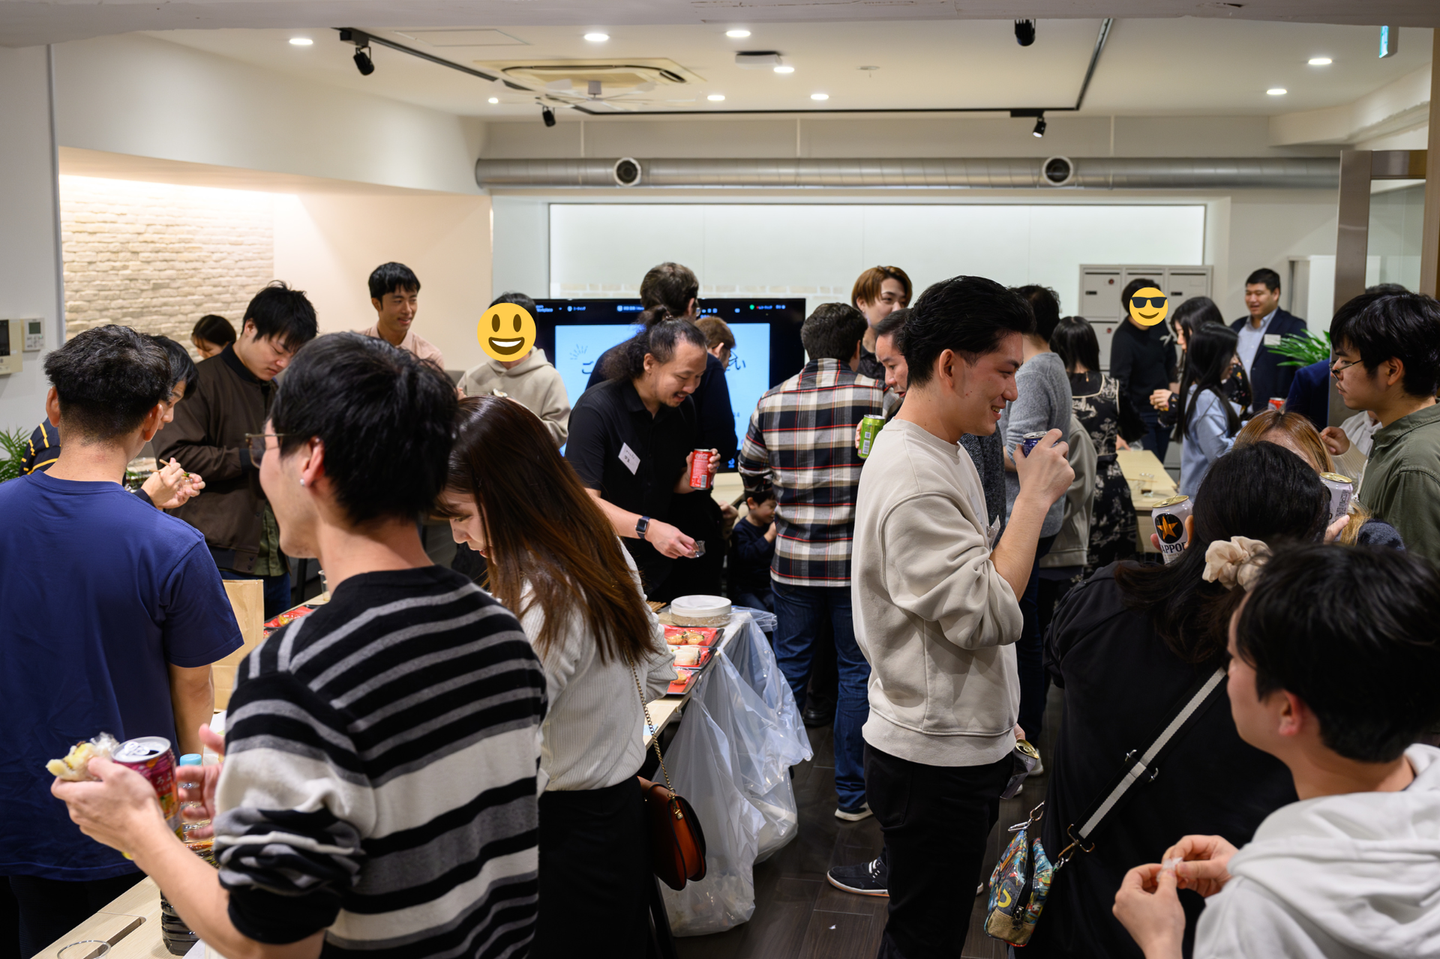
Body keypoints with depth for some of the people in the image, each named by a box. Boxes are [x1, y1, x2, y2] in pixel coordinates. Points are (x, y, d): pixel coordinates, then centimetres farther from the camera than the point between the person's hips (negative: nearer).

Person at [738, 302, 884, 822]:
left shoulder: (770, 403, 2)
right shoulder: (876, 398, -9)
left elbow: (750, 477, 12)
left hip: (793, 560, 3)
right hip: (857, 562, -3)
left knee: (789, 668, 15)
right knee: (857, 672, 9)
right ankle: (852, 793, 16)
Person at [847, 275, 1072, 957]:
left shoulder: (943, 452, 10)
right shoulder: (911, 479, -25)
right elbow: (990, 614, -29)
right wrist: (1035, 496, -21)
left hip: (963, 742, 10)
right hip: (934, 760, -10)